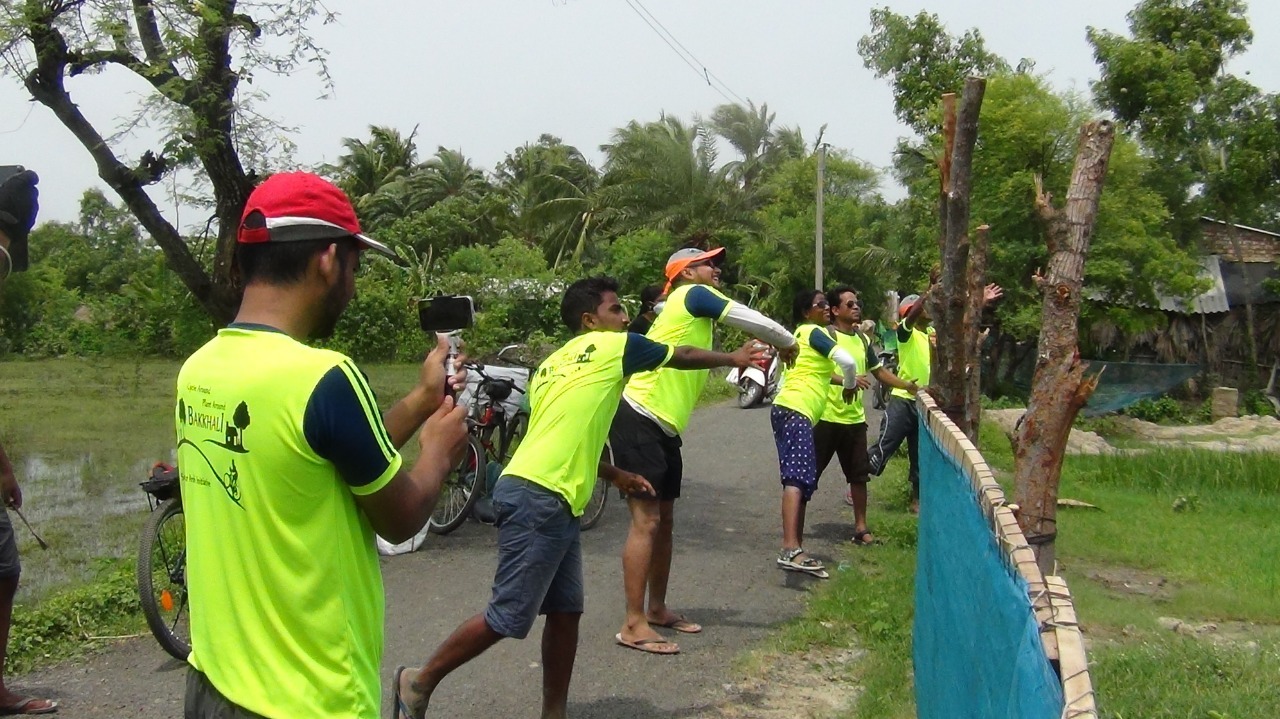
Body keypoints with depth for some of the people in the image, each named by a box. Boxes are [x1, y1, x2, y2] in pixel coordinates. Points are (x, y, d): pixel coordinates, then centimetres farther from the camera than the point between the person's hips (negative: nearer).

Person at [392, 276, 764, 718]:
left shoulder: (554, 364, 24)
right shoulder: (612, 346, 1)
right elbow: (683, 358, 14)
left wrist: (615, 475, 33)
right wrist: (733, 359, 31)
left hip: (554, 503, 10)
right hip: (537, 499, -10)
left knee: (565, 613, 13)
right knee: (508, 618, -5)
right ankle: (420, 683, 8)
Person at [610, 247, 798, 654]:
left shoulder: (699, 315, 22)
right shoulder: (692, 295, -6)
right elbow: (751, 320, -7)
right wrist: (787, 341, 8)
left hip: (664, 428, 10)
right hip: (638, 420, -10)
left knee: (664, 521, 15)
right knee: (646, 521, -11)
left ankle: (657, 609, 27)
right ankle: (634, 625, -9)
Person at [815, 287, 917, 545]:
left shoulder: (863, 340, 12)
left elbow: (879, 371, 20)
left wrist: (909, 386, 12)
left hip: (855, 419, 6)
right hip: (826, 418, -6)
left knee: (859, 475, 9)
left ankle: (861, 527, 19)